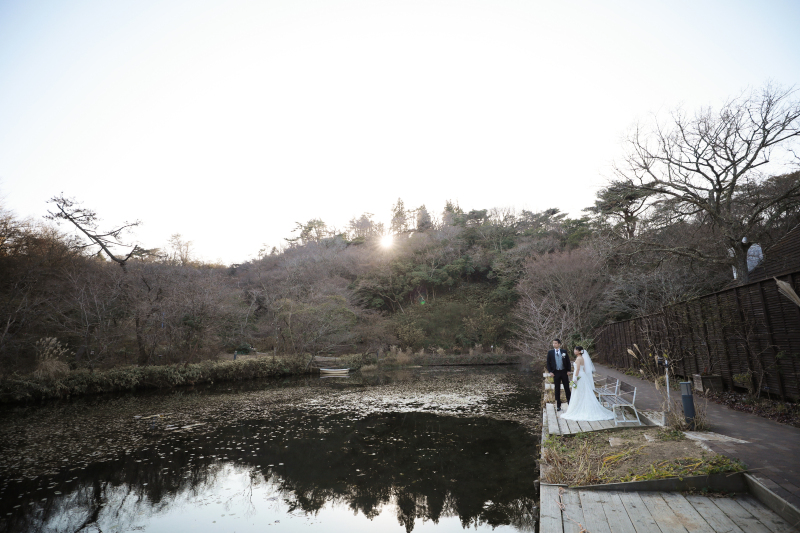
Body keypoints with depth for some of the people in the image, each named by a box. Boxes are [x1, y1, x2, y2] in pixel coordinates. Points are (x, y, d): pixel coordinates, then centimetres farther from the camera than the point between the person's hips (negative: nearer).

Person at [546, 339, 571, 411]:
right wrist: (550, 372, -6)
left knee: (567, 388, 8)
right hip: (555, 373, 0)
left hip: (564, 372, 0)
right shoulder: (550, 352, 1)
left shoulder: (564, 351, 2)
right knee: (557, 389, 5)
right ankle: (558, 406, 12)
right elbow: (548, 363, 3)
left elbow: (568, 361, 5)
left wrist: (568, 370, -1)